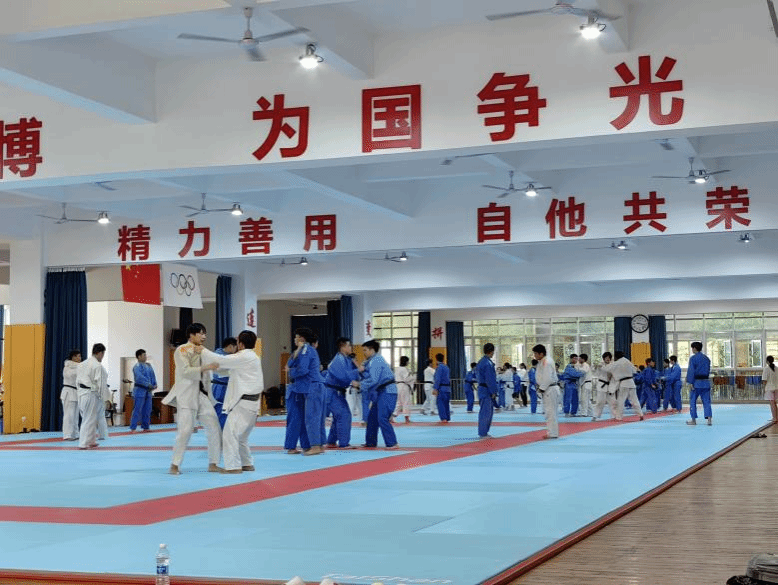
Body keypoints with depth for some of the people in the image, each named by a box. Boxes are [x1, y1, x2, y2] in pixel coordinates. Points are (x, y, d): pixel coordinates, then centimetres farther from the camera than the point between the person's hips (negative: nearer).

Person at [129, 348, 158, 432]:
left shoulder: (148, 365, 12)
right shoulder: (137, 366, -12)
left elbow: (152, 375, 11)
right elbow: (140, 377, -24)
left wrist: (154, 384, -5)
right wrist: (149, 385, -26)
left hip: (148, 391, 8)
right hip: (140, 390, -8)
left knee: (147, 410, 12)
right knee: (137, 410, -9)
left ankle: (145, 427, 22)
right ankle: (132, 428, -6)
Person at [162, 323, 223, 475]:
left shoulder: (202, 351, 17)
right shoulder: (182, 350, -7)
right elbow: (185, 371, -21)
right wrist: (206, 368, -27)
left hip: (203, 395, 8)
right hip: (187, 395, -8)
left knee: (214, 428, 5)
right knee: (185, 430, -12)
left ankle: (213, 464, 14)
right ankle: (174, 465, 0)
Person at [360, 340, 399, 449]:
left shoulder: (376, 361, -15)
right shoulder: (373, 360, 17)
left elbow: (373, 380, -22)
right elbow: (367, 375, 17)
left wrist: (360, 385, -11)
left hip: (387, 392, -11)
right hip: (381, 392, 11)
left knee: (382, 418, -15)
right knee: (372, 417, 17)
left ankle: (392, 443, -14)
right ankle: (371, 442, 26)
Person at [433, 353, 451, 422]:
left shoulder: (439, 367, -11)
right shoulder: (447, 367, 14)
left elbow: (437, 379, -16)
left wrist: (435, 389, -17)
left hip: (442, 388, -8)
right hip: (448, 388, 8)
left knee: (440, 403, -7)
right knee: (446, 403, 13)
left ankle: (443, 418, -13)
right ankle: (447, 418, 14)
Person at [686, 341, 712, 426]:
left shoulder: (693, 358, -9)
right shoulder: (706, 358, 11)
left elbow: (691, 371, -13)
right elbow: (708, 370, 17)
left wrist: (691, 383, -12)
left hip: (696, 382, -5)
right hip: (706, 382, 5)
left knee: (692, 400, 6)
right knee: (706, 401, 6)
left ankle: (693, 419, 9)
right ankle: (709, 418, -3)